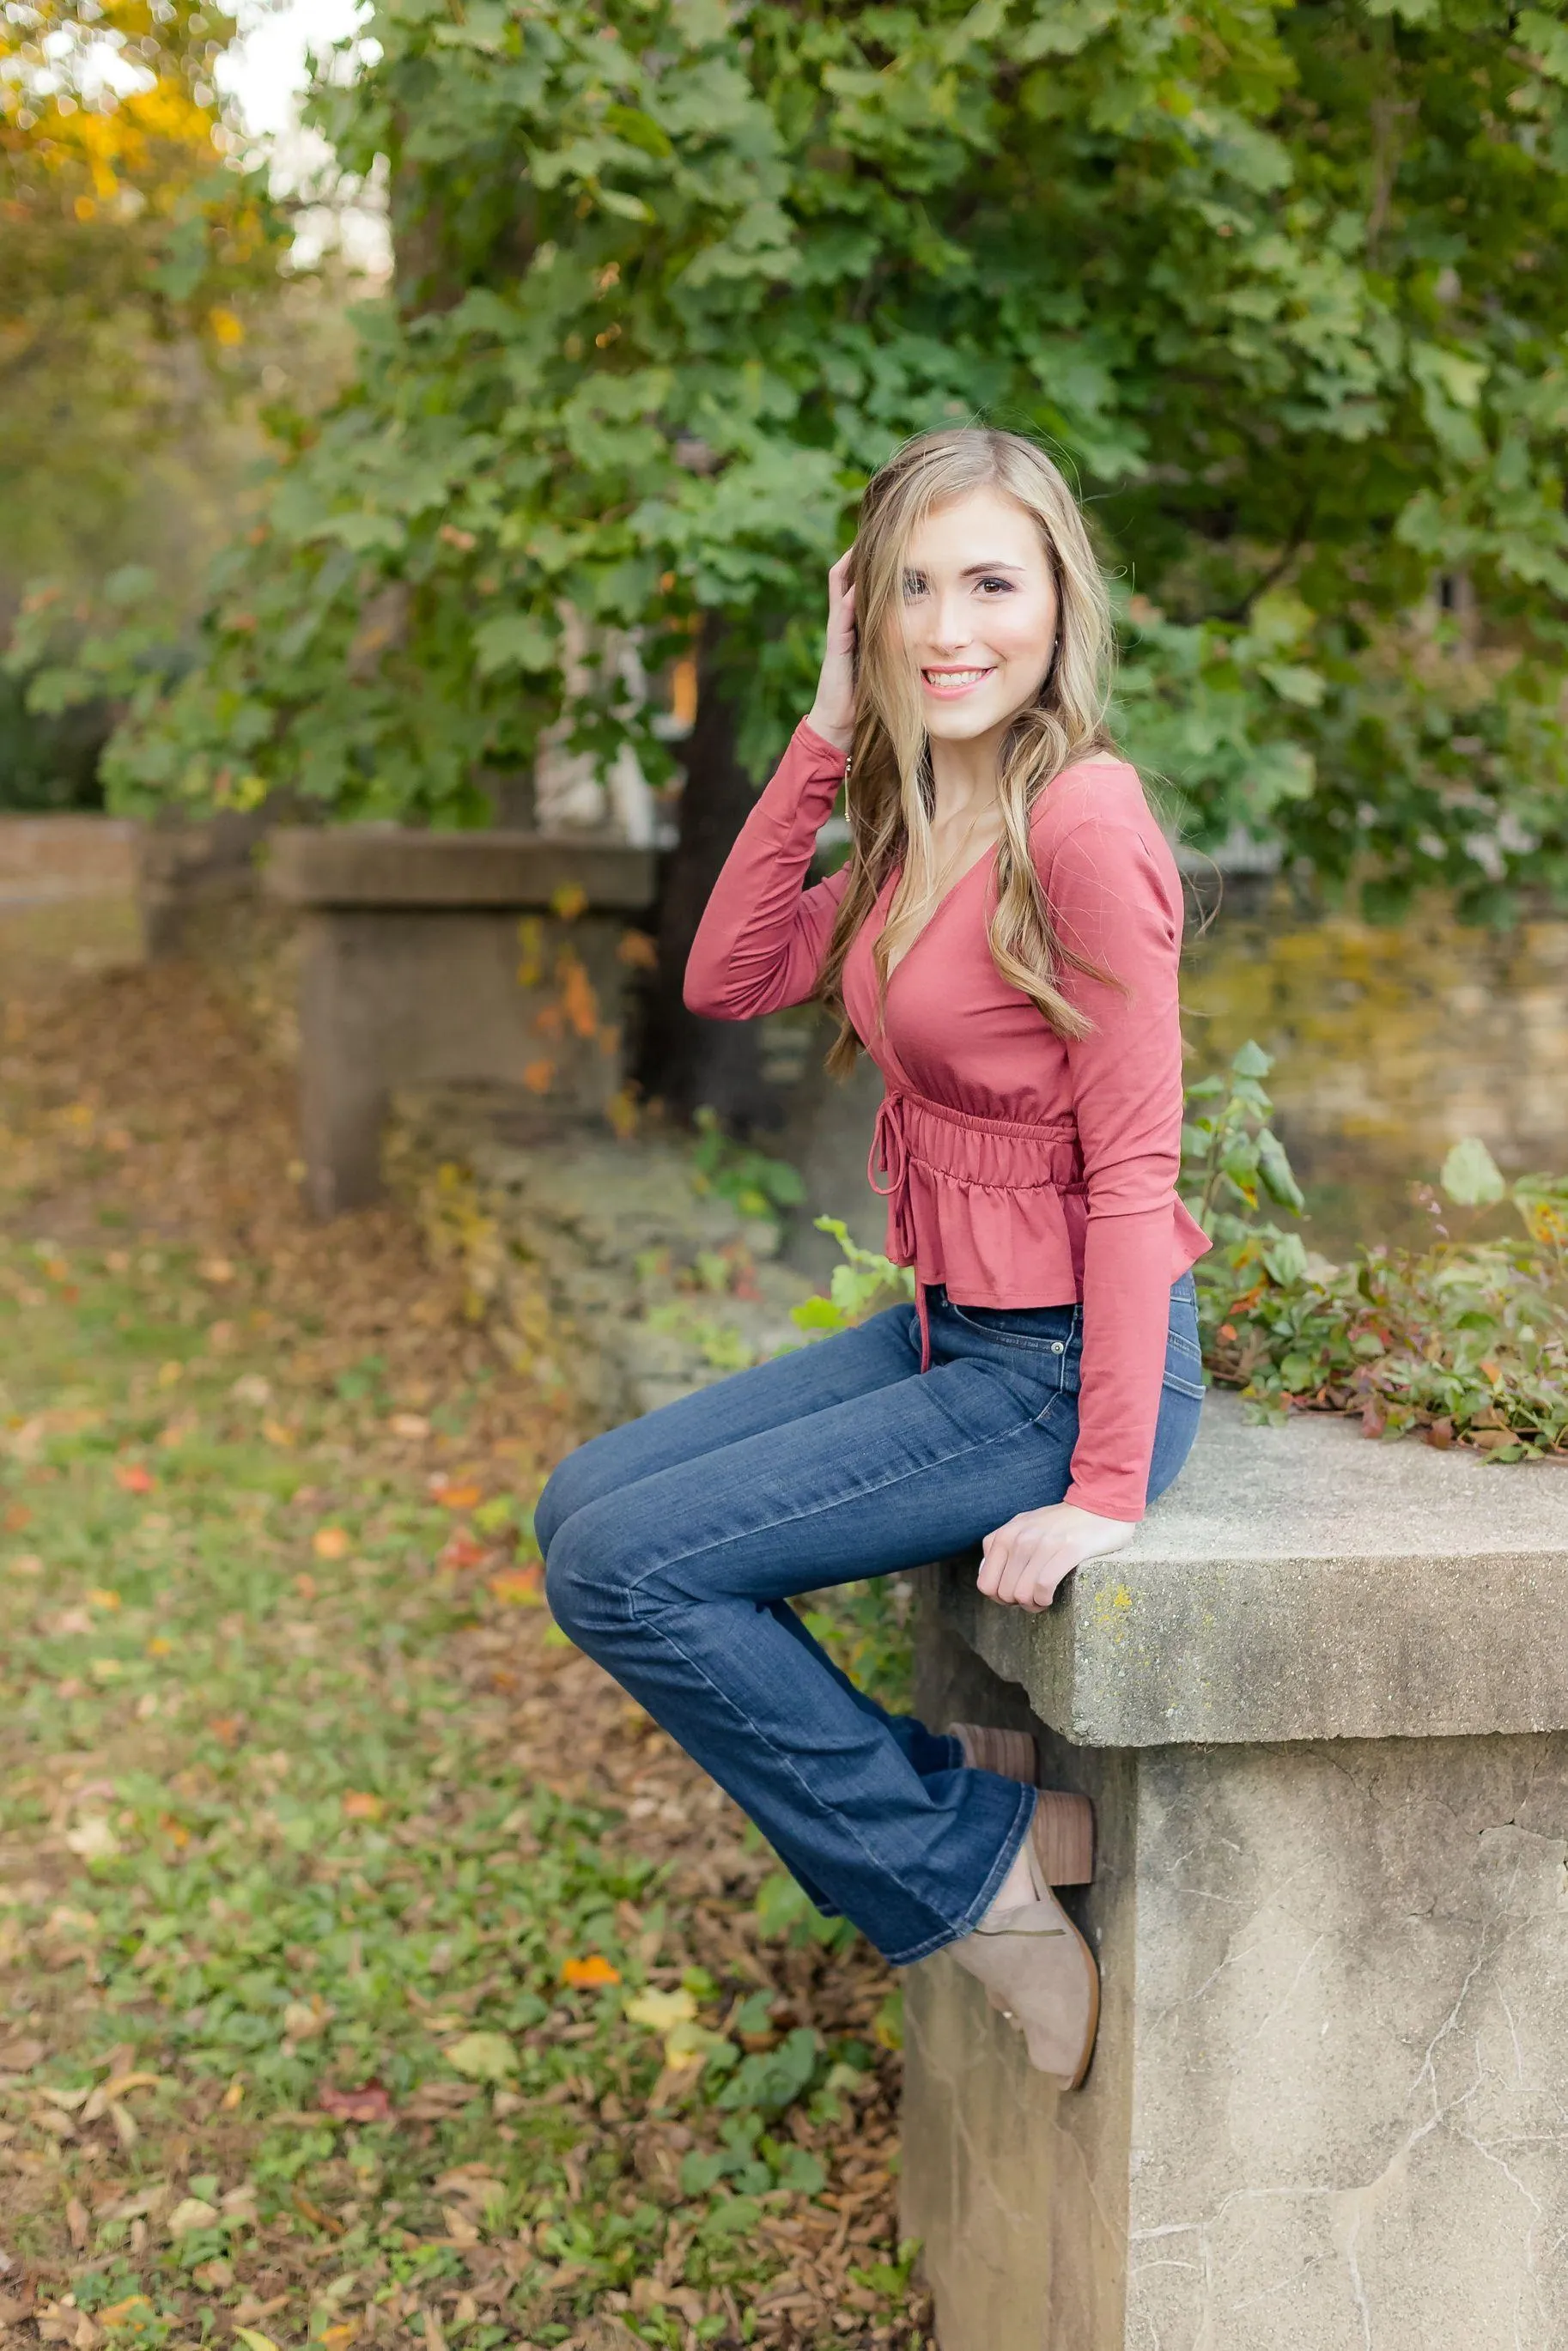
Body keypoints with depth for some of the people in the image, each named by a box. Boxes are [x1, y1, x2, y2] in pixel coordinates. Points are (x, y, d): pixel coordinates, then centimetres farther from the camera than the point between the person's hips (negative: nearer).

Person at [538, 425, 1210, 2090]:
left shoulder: (1080, 816, -20)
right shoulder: (918, 818, 7)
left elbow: (1133, 1166, -20)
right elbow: (729, 977, 4)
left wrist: (1107, 1491, -22)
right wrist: (828, 734, -2)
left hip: (1064, 1368, -9)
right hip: (946, 1332, 9)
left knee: (623, 1570, -11)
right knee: (586, 1503, 12)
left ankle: (979, 1861, 1)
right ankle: (960, 1806, 10)